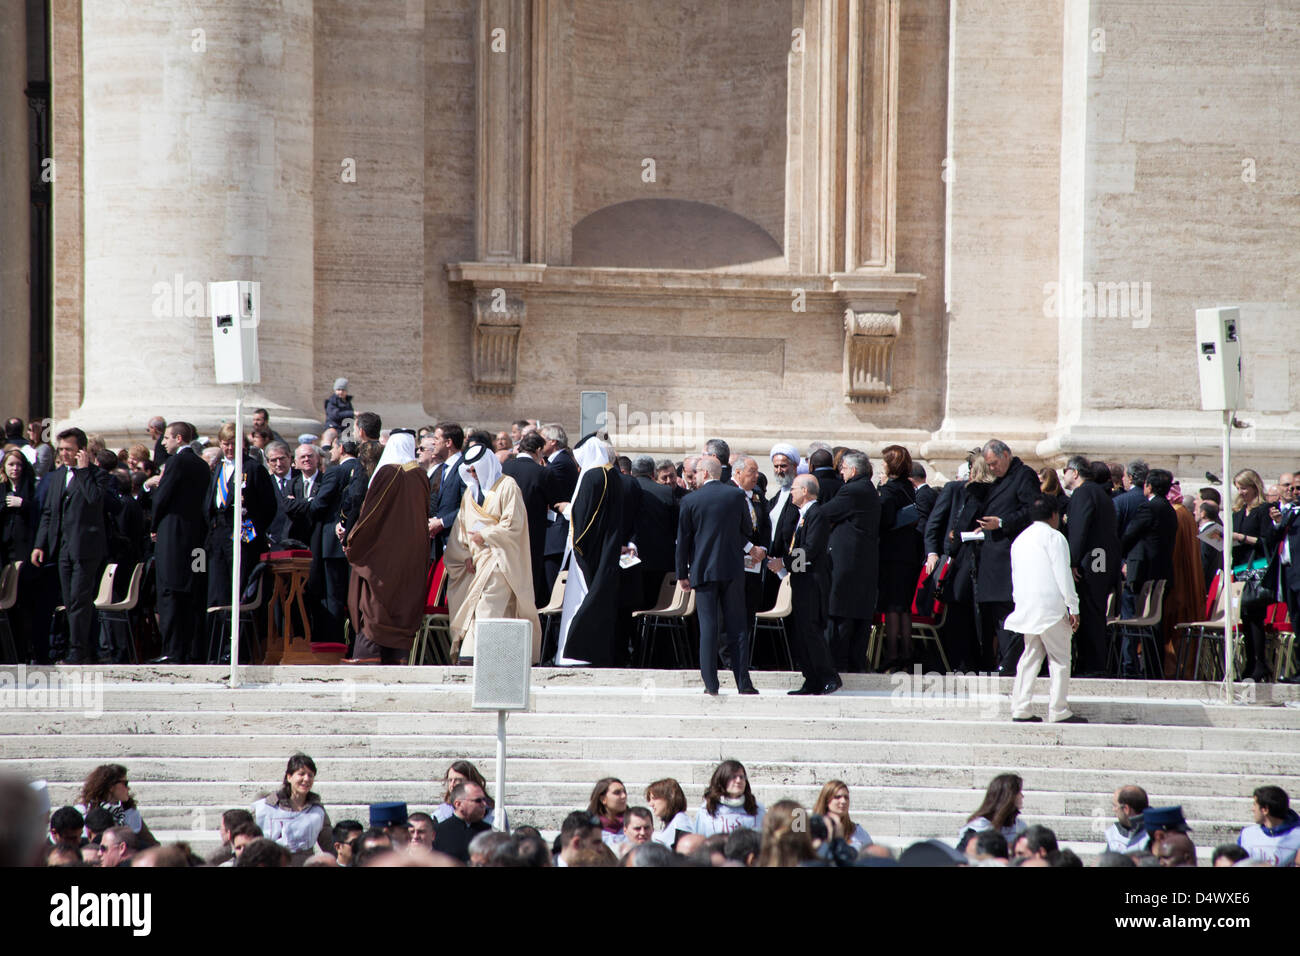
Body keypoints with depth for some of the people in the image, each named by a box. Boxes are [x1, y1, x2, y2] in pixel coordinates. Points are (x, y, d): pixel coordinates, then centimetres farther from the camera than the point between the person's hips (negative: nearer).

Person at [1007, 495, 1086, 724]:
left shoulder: (1020, 540, 16)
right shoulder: (1053, 537, -6)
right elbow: (1063, 574, -11)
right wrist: (1073, 607, -9)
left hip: (1026, 608, 7)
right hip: (1051, 607, -7)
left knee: (1030, 656, 11)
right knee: (1060, 660, -3)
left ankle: (1020, 708, 6)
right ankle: (1058, 711, -6)